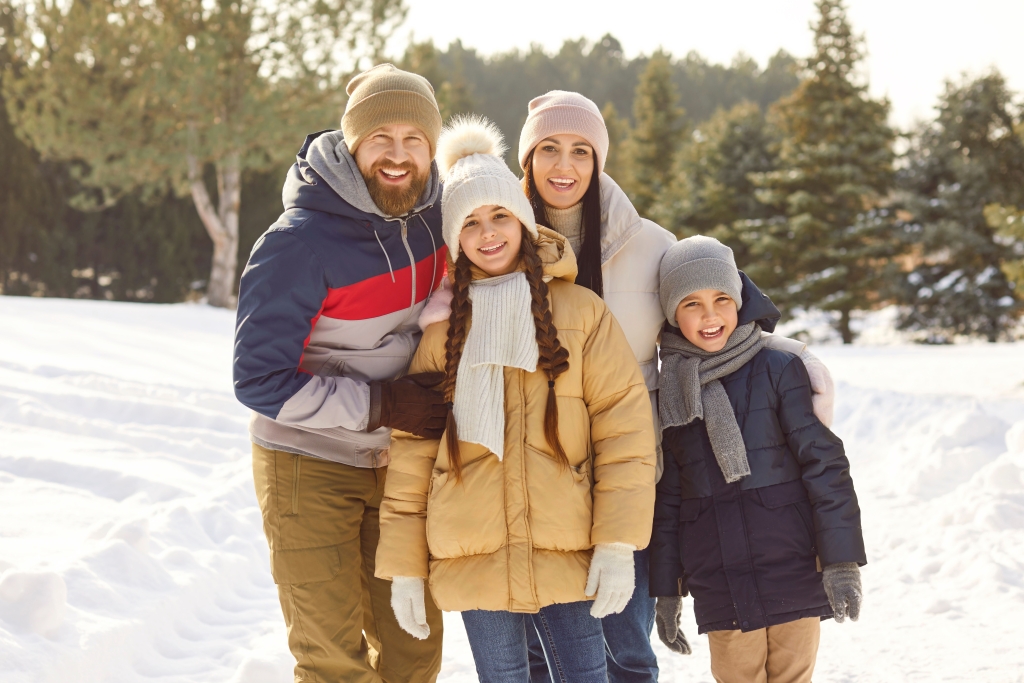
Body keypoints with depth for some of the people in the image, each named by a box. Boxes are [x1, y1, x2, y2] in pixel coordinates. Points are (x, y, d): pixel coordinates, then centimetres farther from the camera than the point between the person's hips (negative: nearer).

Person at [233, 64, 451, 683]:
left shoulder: (436, 210, -4)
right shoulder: (301, 243, -22)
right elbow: (260, 380, -21)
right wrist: (379, 405, -23)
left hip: (398, 462, 5)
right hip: (311, 465, -5)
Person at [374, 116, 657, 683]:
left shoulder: (581, 311, 3)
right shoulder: (440, 329, 7)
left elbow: (624, 428, -2)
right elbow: (411, 450, 7)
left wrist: (617, 545, -9)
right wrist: (404, 566, 4)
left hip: (568, 554, -1)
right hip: (475, 561, 1)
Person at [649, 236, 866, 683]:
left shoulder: (779, 371, -3)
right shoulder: (668, 394, 6)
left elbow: (825, 465, -5)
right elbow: (666, 499, 12)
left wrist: (842, 561, -10)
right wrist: (666, 590, 12)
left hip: (793, 574, -2)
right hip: (720, 590, 2)